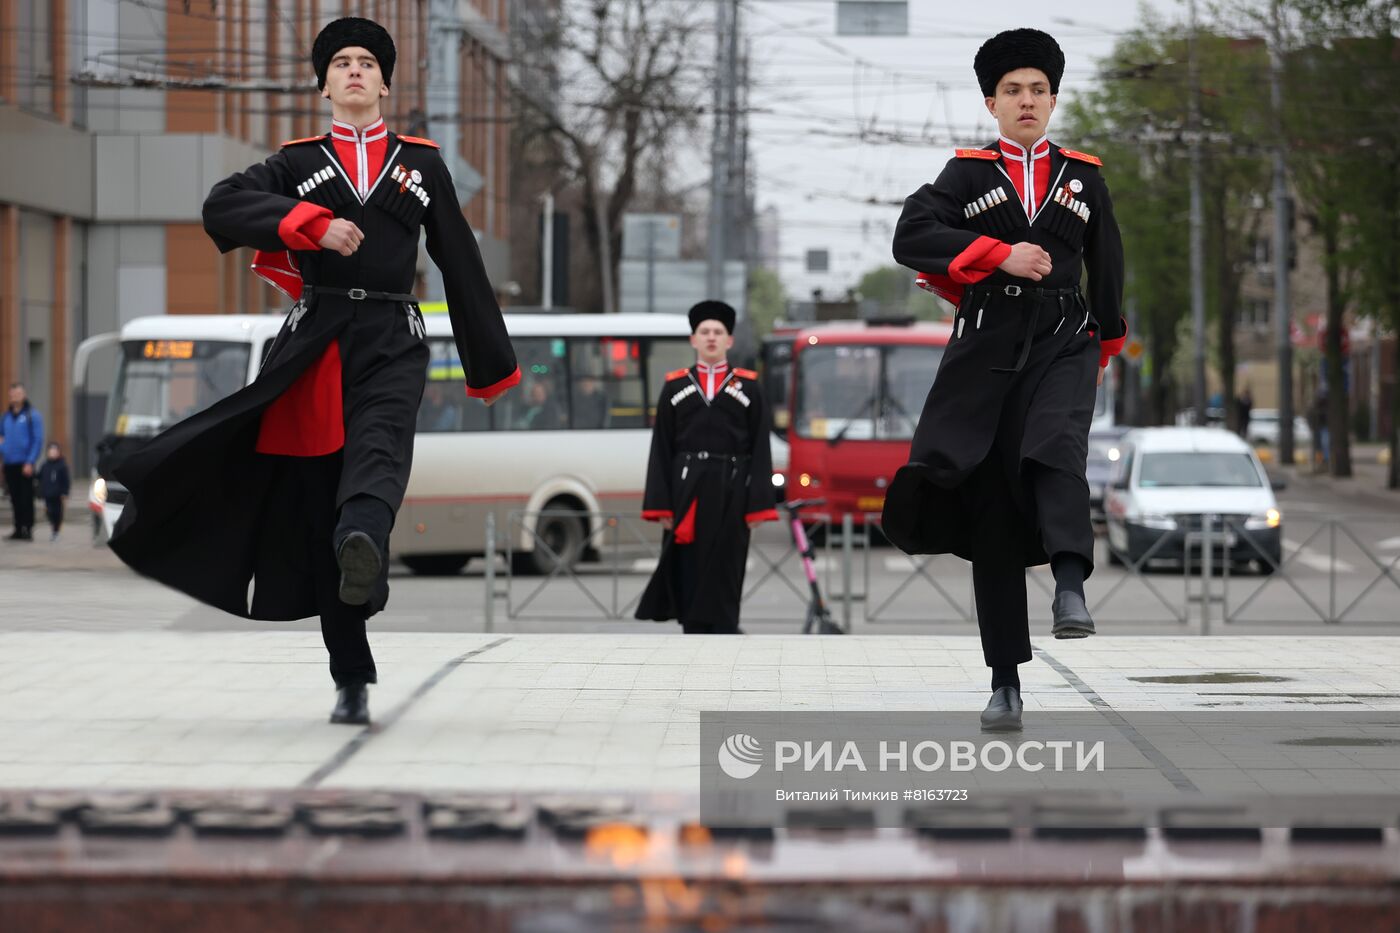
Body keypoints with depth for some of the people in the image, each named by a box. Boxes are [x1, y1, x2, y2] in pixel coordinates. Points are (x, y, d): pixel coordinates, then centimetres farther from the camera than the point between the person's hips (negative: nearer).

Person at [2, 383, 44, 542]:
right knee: (15, 499, 8)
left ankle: (27, 529, -4)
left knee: (26, 498, -5)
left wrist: (30, 462, -14)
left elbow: (38, 441, -7)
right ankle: (18, 529, 13)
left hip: (25, 465, -5)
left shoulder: (32, 415, -3)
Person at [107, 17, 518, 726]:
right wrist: (311, 223, -18)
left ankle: (364, 539, -65)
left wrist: (493, 368, 19)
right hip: (316, 342, 1)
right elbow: (222, 208, -4)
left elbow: (461, 264, 19)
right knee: (319, 500, -2)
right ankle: (352, 681, 5)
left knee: (380, 448, -31)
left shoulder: (422, 163, 17)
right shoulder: (297, 162, 14)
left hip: (393, 343, -1)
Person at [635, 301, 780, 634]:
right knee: (689, 577, 0)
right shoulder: (675, 387, 9)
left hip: (731, 494, -1)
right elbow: (661, 451, 5)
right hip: (687, 493, 1)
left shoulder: (748, 388, 7)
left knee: (725, 575, -2)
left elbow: (761, 451, 2)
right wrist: (661, 506, -3)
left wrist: (758, 506, -6)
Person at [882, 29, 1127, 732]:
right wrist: (1000, 254, -14)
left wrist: (1103, 344, 25)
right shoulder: (967, 174, 9)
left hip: (1062, 343, 1)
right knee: (991, 510, -2)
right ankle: (1006, 682, 1)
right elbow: (911, 237, -7)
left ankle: (1070, 587, -48)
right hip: (985, 346, 0)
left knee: (1056, 449, -32)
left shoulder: (1083, 178, 14)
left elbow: (1108, 266, 24)